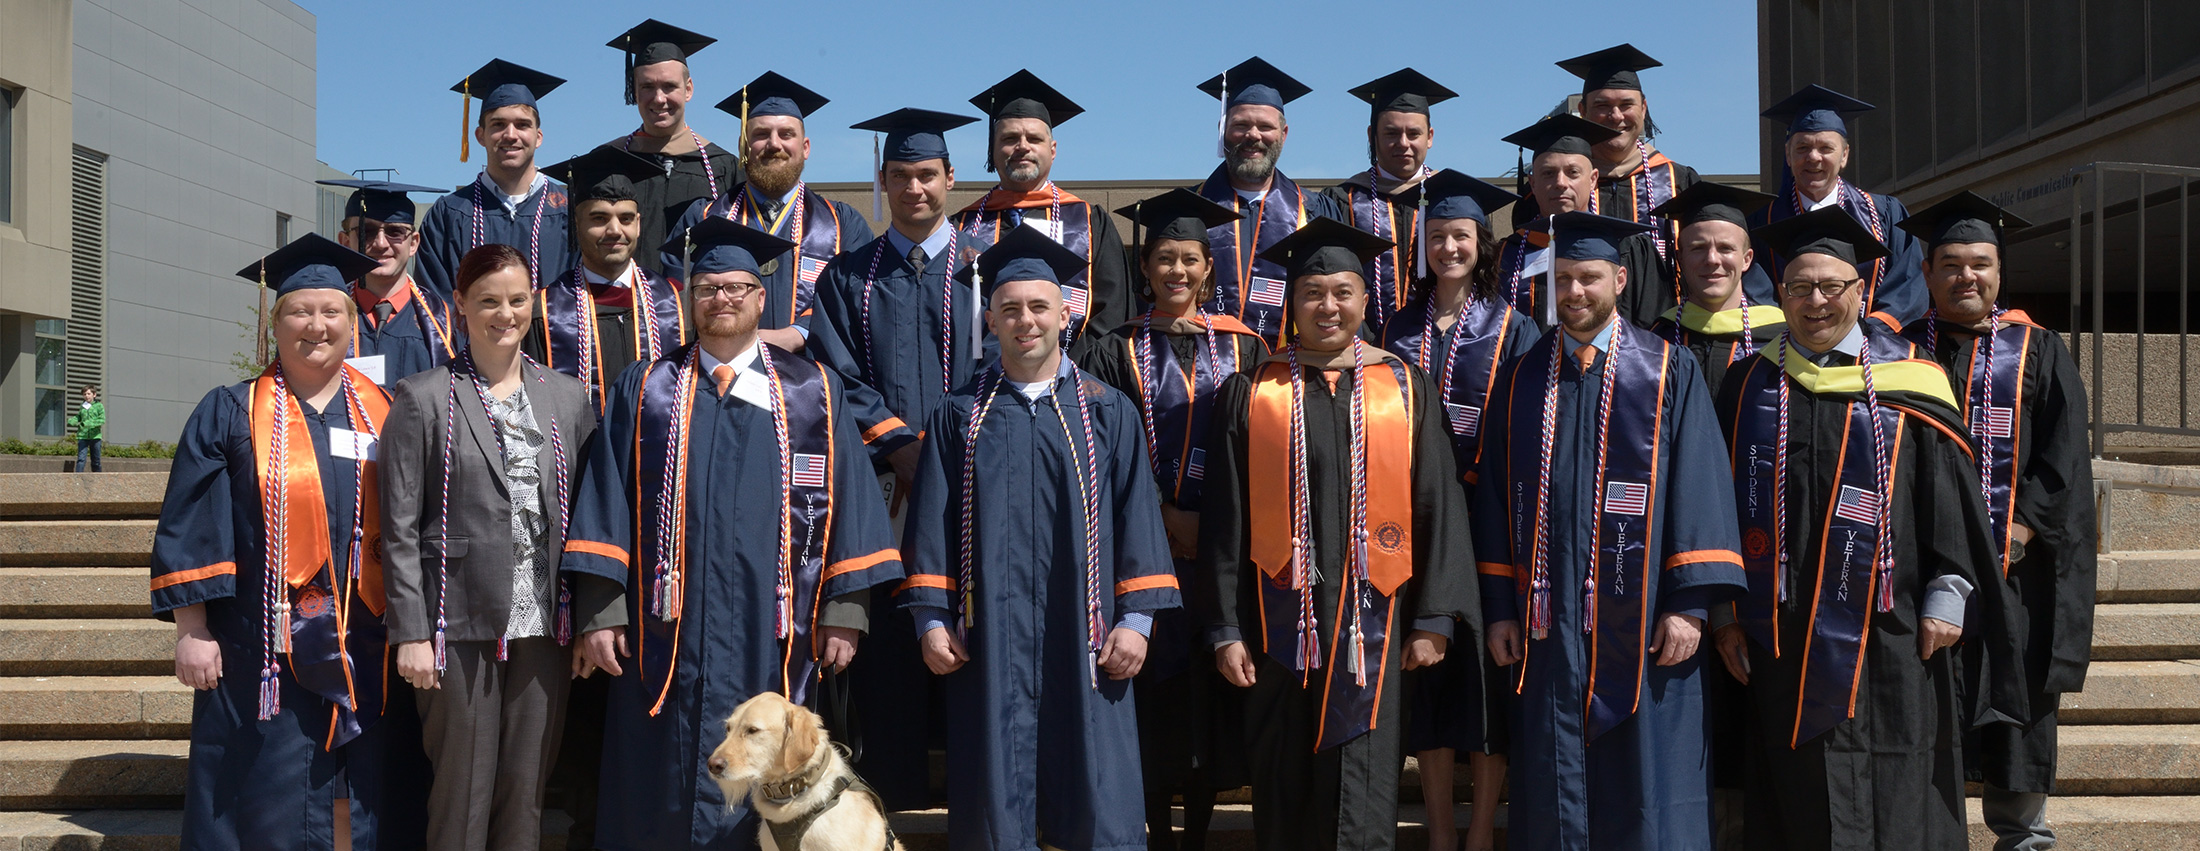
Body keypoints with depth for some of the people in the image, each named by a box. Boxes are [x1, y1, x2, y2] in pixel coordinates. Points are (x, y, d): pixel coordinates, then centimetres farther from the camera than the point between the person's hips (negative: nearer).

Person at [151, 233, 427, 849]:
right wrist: (191, 630, -6)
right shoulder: (231, 415, 5)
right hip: (265, 651, -2)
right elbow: (189, 528, 1)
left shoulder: (384, 416, 9)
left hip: (368, 652, 2)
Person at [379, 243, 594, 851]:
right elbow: (399, 529, -4)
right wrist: (410, 632, -9)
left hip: (543, 621, 3)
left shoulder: (568, 397, 9)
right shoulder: (423, 399, -1)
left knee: (526, 792, 8)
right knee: (463, 793, 1)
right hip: (462, 622, -3)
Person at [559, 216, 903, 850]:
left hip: (771, 635, 0)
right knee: (661, 795, 4)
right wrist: (598, 611, -5)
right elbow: (606, 505, 3)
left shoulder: (814, 393, 7)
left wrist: (845, 612, -3)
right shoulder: (646, 389, 8)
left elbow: (846, 503, 4)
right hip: (669, 632, 0)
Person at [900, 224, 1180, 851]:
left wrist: (1135, 618, -4)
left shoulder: (1107, 412, 7)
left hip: (1083, 639, 0)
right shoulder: (961, 415, 9)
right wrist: (931, 620, -1)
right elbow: (931, 523, 6)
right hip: (989, 637, 1)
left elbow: (1137, 516, 3)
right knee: (994, 800, 4)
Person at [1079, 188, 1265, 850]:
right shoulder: (1118, 352, 4)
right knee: (1156, 680, 0)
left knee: (1212, 691, 4)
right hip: (1146, 542, -1)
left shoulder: (1244, 348, 8)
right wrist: (1168, 517, -11)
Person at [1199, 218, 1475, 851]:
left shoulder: (1405, 389, 5)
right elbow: (1224, 519, 3)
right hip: (1279, 619, 0)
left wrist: (1433, 619, -2)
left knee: (1360, 796, 1)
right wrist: (1226, 629, -2)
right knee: (1283, 791, 7)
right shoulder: (1250, 394, 4)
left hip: (1371, 615, 0)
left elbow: (1437, 506, 4)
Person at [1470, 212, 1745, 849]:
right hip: (1548, 621, 3)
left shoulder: (1669, 371, 2)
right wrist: (1499, 607, 4)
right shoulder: (1521, 378, 10)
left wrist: (1689, 603, -12)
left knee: (1646, 796, 2)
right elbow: (1494, 497, 10)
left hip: (1639, 622, -2)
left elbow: (1699, 485, -4)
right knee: (1554, 793, 6)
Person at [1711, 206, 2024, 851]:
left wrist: (1947, 600, -5)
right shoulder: (1752, 383, 7)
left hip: (1885, 638, -1)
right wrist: (1725, 612, 2)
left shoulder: (1907, 383, 2)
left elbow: (1954, 502, 2)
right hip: (1780, 640, 2)